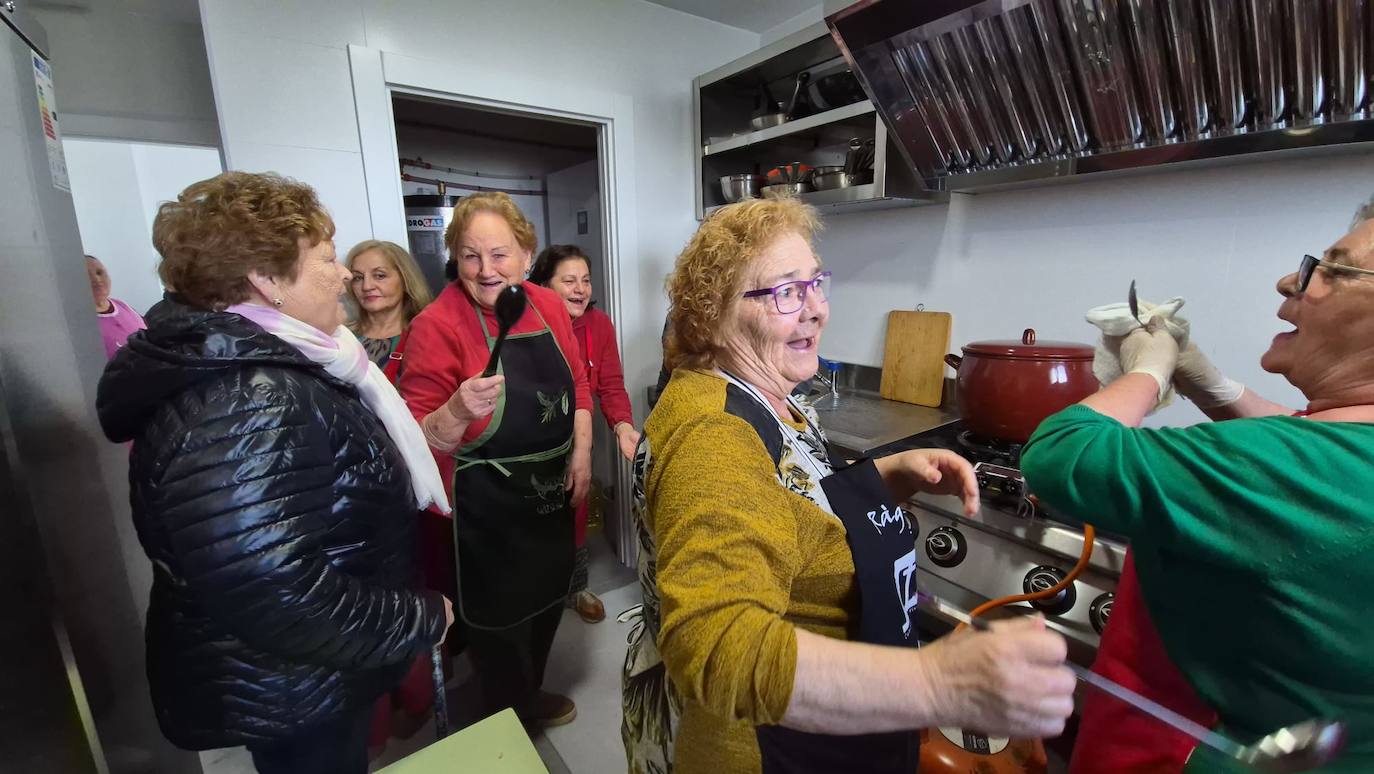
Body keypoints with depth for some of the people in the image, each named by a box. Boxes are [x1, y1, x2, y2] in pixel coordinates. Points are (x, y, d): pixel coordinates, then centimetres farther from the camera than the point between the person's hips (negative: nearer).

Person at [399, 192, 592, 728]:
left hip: (552, 491, 6)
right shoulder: (437, 323, -18)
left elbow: (577, 385, 8)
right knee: (502, 618, 12)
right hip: (488, 507, -6)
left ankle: (531, 695, 53)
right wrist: (458, 410, -37)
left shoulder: (549, 306, -2)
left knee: (548, 600, 24)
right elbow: (419, 439, -18)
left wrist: (582, 452, -3)